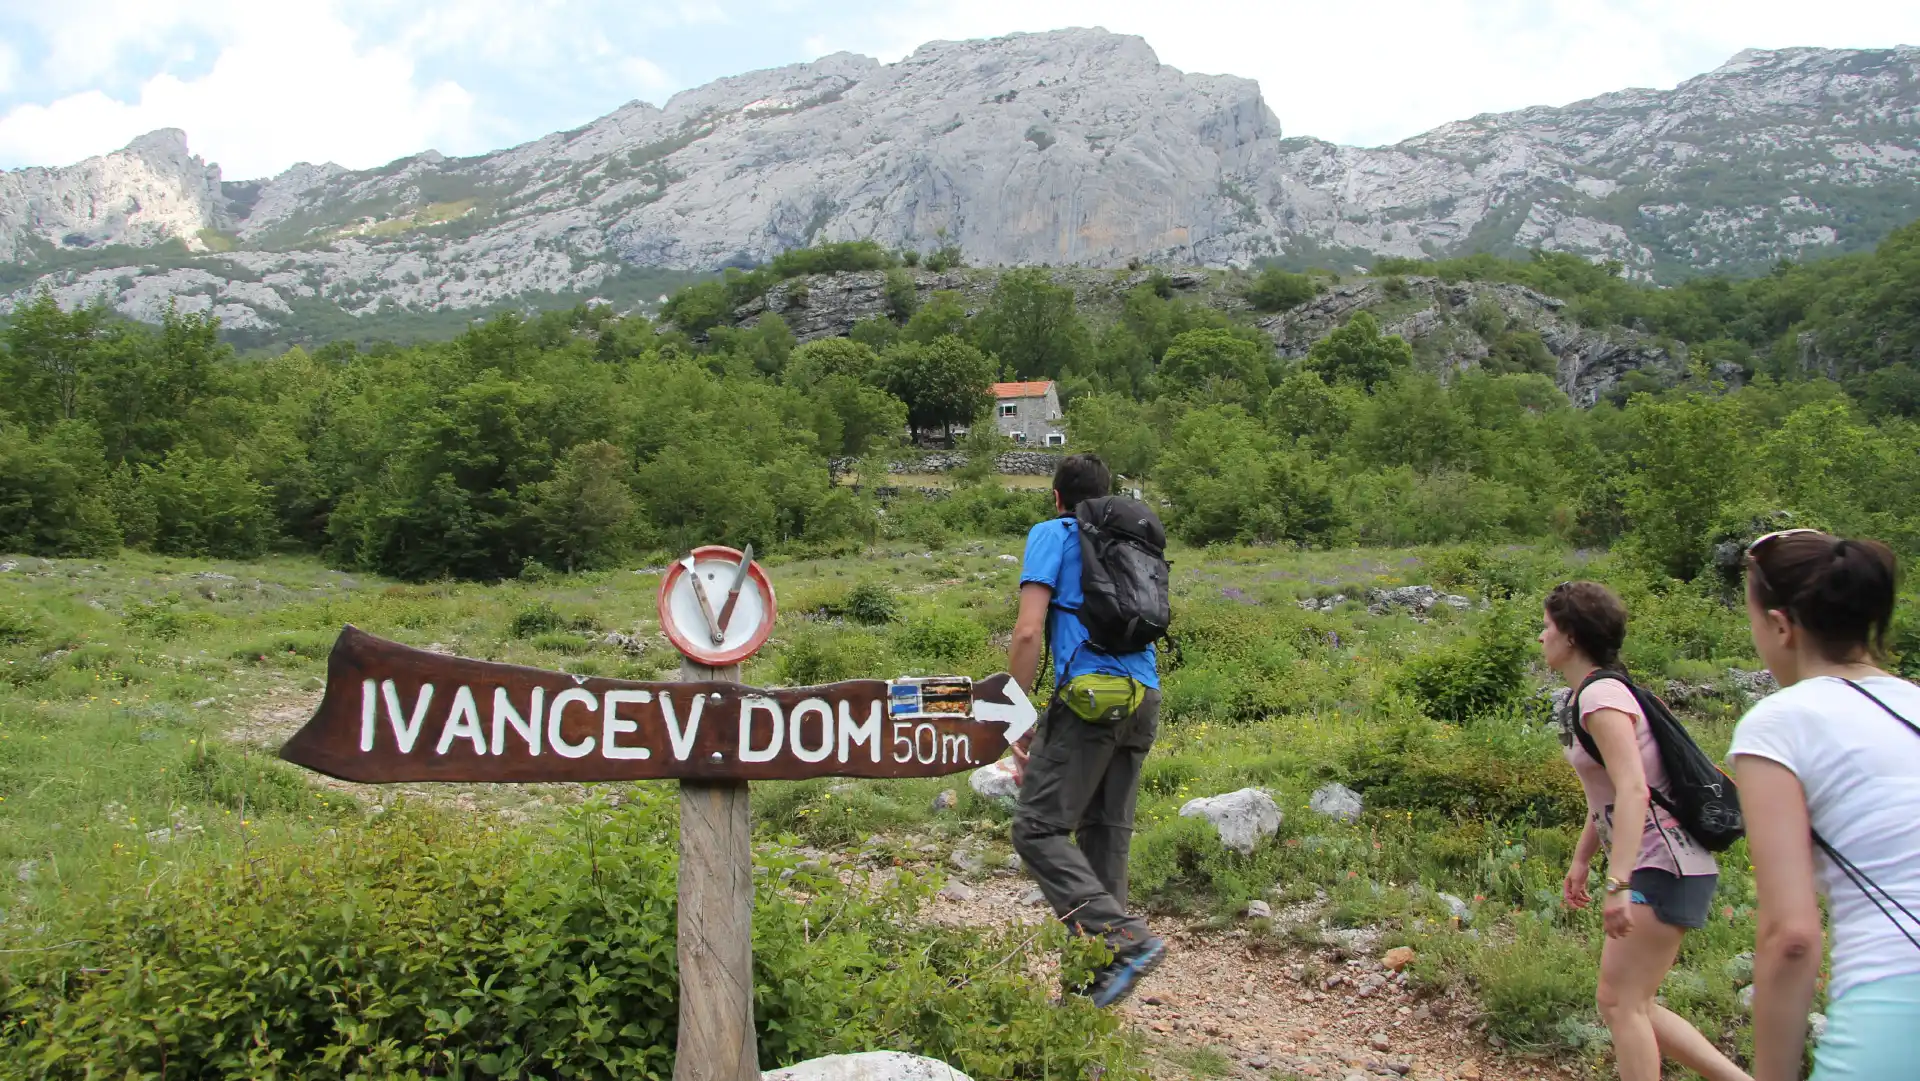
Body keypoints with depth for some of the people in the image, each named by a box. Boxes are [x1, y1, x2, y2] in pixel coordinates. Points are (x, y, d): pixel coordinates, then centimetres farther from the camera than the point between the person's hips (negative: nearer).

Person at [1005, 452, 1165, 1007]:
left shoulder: (1052, 534, 5)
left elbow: (1028, 632, -6)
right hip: (1145, 697, 7)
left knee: (1038, 827, -5)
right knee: (1107, 834, 10)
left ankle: (1125, 937, -17)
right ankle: (1102, 979, 12)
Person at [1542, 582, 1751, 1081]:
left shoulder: (1601, 696, -17)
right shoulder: (1588, 695, 13)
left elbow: (1633, 792, -28)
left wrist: (1618, 885, -32)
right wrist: (1580, 861, 25)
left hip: (1665, 867, -10)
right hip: (1657, 867, 10)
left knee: (1619, 1002, -7)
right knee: (1632, 1006, 12)